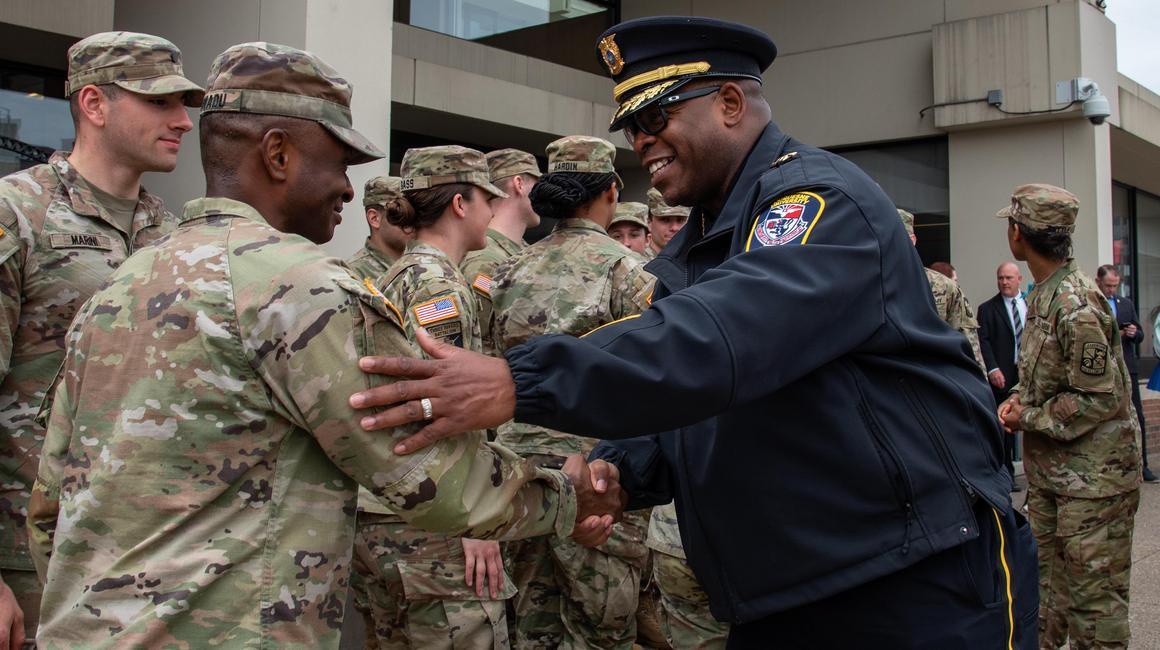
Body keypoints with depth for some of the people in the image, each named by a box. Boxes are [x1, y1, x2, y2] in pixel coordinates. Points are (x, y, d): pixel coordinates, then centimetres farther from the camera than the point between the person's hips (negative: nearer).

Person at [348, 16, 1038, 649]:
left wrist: (520, 382, -40)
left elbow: (723, 336, -33)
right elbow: (690, 424, 14)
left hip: (924, 579, -8)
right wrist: (620, 467, -7)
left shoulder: (820, 196, -15)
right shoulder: (687, 255, 13)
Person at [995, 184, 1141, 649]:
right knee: (1046, 588, 17)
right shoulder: (1043, 292, 8)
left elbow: (1100, 397, -22)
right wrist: (1018, 399, 2)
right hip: (1049, 471, 9)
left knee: (1092, 601, -1)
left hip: (1092, 476, -9)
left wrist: (1028, 418, -13)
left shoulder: (1076, 305, -22)